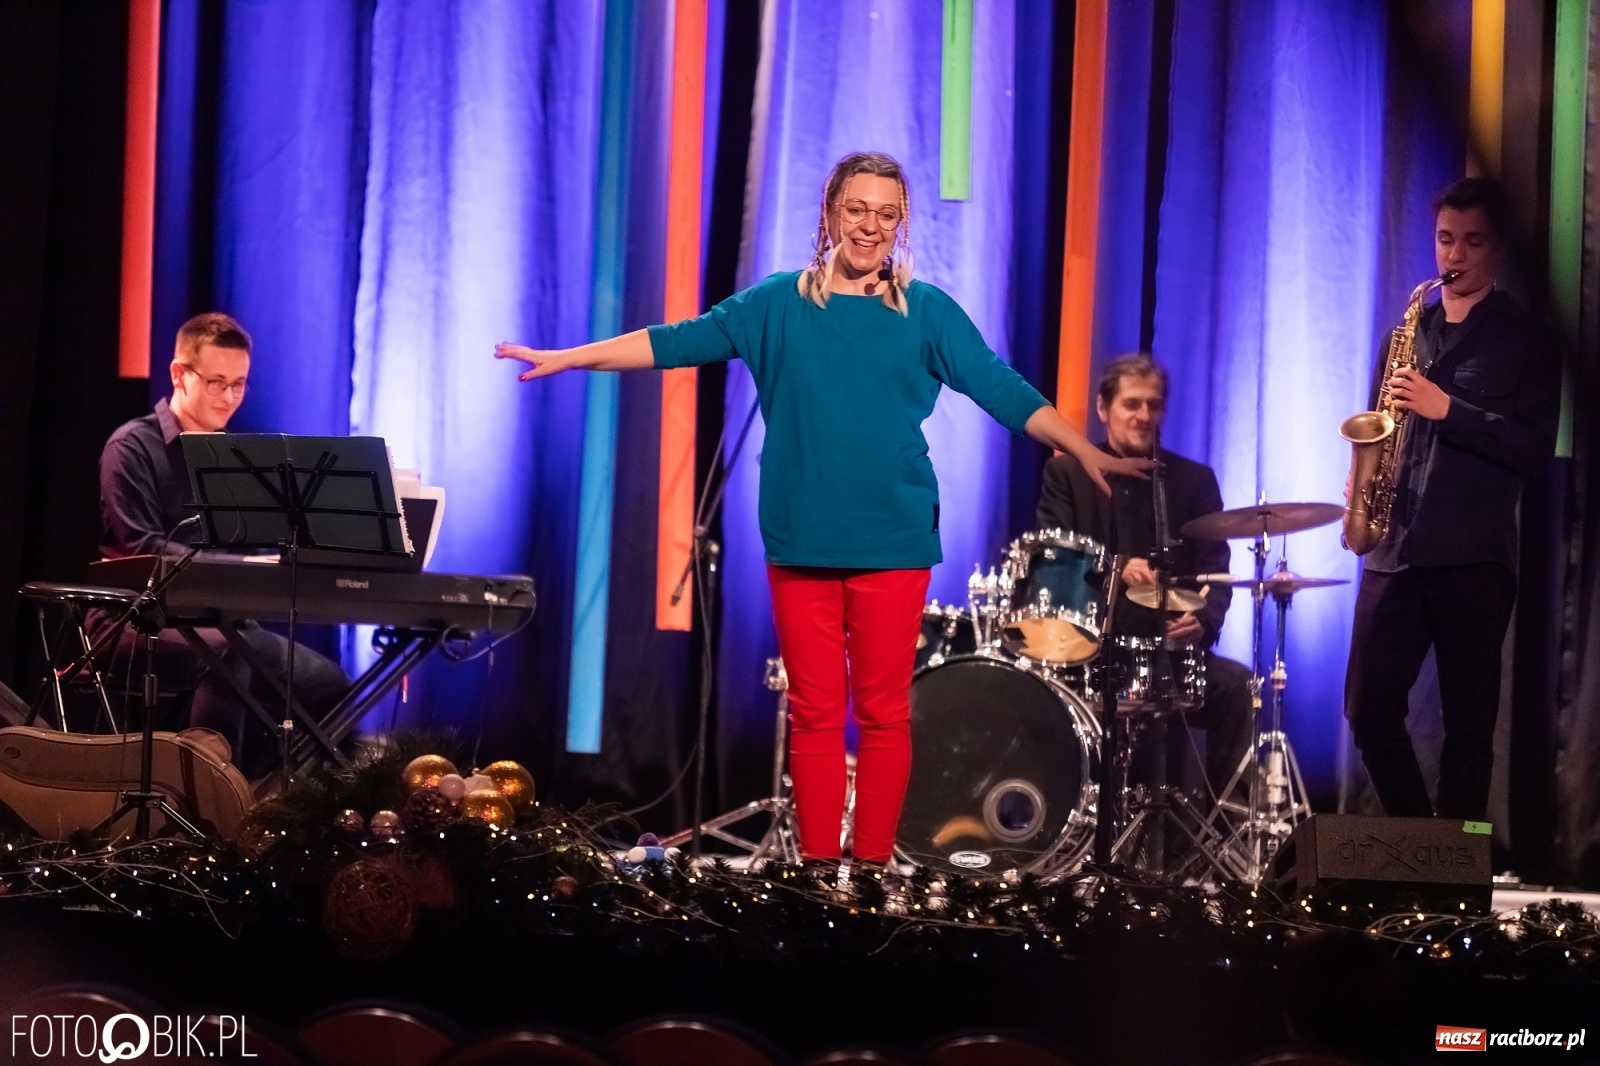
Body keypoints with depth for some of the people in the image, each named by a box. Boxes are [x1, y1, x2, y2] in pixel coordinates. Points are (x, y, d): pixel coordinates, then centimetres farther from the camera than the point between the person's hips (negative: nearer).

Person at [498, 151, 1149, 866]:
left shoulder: (927, 312, 5)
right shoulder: (779, 304, 7)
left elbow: (1003, 389, 0)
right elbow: (678, 341, 5)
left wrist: (1085, 452, -12)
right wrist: (565, 359, -2)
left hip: (893, 543, -1)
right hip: (802, 541, 1)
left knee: (883, 714, 1)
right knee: (814, 714, 3)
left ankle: (873, 867, 8)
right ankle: (815, 869, 8)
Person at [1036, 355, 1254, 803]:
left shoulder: (1195, 480, 10)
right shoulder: (1066, 472, 7)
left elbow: (1215, 570, 3)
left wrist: (1203, 621, -20)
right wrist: (1114, 569, -27)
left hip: (1170, 647, 2)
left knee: (1235, 684, -25)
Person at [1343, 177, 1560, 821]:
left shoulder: (1522, 339, 4)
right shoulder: (1410, 332, 18)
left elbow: (1535, 446, -6)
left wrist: (1448, 410, -15)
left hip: (1474, 557, -4)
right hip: (1395, 550, 5)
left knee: (1468, 723, -2)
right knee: (1369, 711, 0)